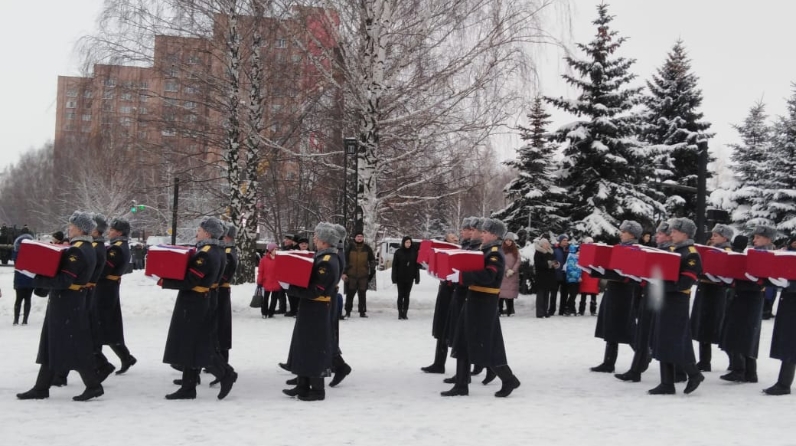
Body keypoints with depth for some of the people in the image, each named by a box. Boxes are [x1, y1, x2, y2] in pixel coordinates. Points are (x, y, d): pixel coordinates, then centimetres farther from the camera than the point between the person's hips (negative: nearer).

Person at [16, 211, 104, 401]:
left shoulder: (76, 251, -19)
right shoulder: (88, 249, 12)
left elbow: (64, 280, -25)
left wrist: (38, 280, -16)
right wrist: (44, 281, 9)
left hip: (66, 304, -10)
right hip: (72, 302, 10)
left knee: (72, 347, -4)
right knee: (52, 345, 13)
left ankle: (94, 386, 1)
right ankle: (41, 387, 18)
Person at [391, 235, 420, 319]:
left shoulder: (414, 252, 2)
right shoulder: (398, 252, -2)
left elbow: (417, 266, 4)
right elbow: (394, 265, -2)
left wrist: (417, 278, -1)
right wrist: (394, 278, -7)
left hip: (409, 278, 1)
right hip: (400, 278, -1)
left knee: (407, 296, 5)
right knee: (400, 295, 2)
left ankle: (405, 313, 9)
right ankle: (400, 313, 6)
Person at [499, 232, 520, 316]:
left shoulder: (516, 251, 11)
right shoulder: (501, 250, 2)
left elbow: (518, 261, 3)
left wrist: (513, 270, -9)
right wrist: (507, 270, -16)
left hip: (513, 275, 2)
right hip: (503, 274, -2)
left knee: (511, 292, 0)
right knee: (501, 292, -8)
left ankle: (509, 311, 3)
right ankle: (500, 310, -4)